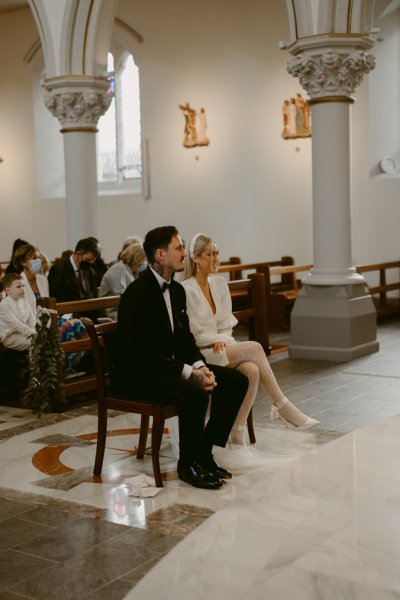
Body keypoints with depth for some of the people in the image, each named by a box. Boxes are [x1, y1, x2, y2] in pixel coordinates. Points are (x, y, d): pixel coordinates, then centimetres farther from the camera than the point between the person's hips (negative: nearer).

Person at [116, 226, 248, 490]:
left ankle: (204, 452, 4)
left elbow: (185, 337, 13)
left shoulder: (177, 290, 9)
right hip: (138, 373, -9)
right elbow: (143, 353, -24)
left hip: (171, 366, 9)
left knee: (236, 381, -3)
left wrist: (200, 367, -8)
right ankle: (188, 463, -12)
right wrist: (189, 373, -26)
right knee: (196, 393, -34)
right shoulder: (138, 292, -19)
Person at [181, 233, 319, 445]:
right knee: (254, 347, -26)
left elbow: (227, 325, 12)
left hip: (223, 347, 6)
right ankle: (282, 406, -17)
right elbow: (195, 335, -10)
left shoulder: (220, 284, 11)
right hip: (200, 354, -6)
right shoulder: (186, 290, -10)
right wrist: (219, 339, -16)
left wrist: (221, 339, -8)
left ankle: (237, 433, -21)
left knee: (252, 371, -27)